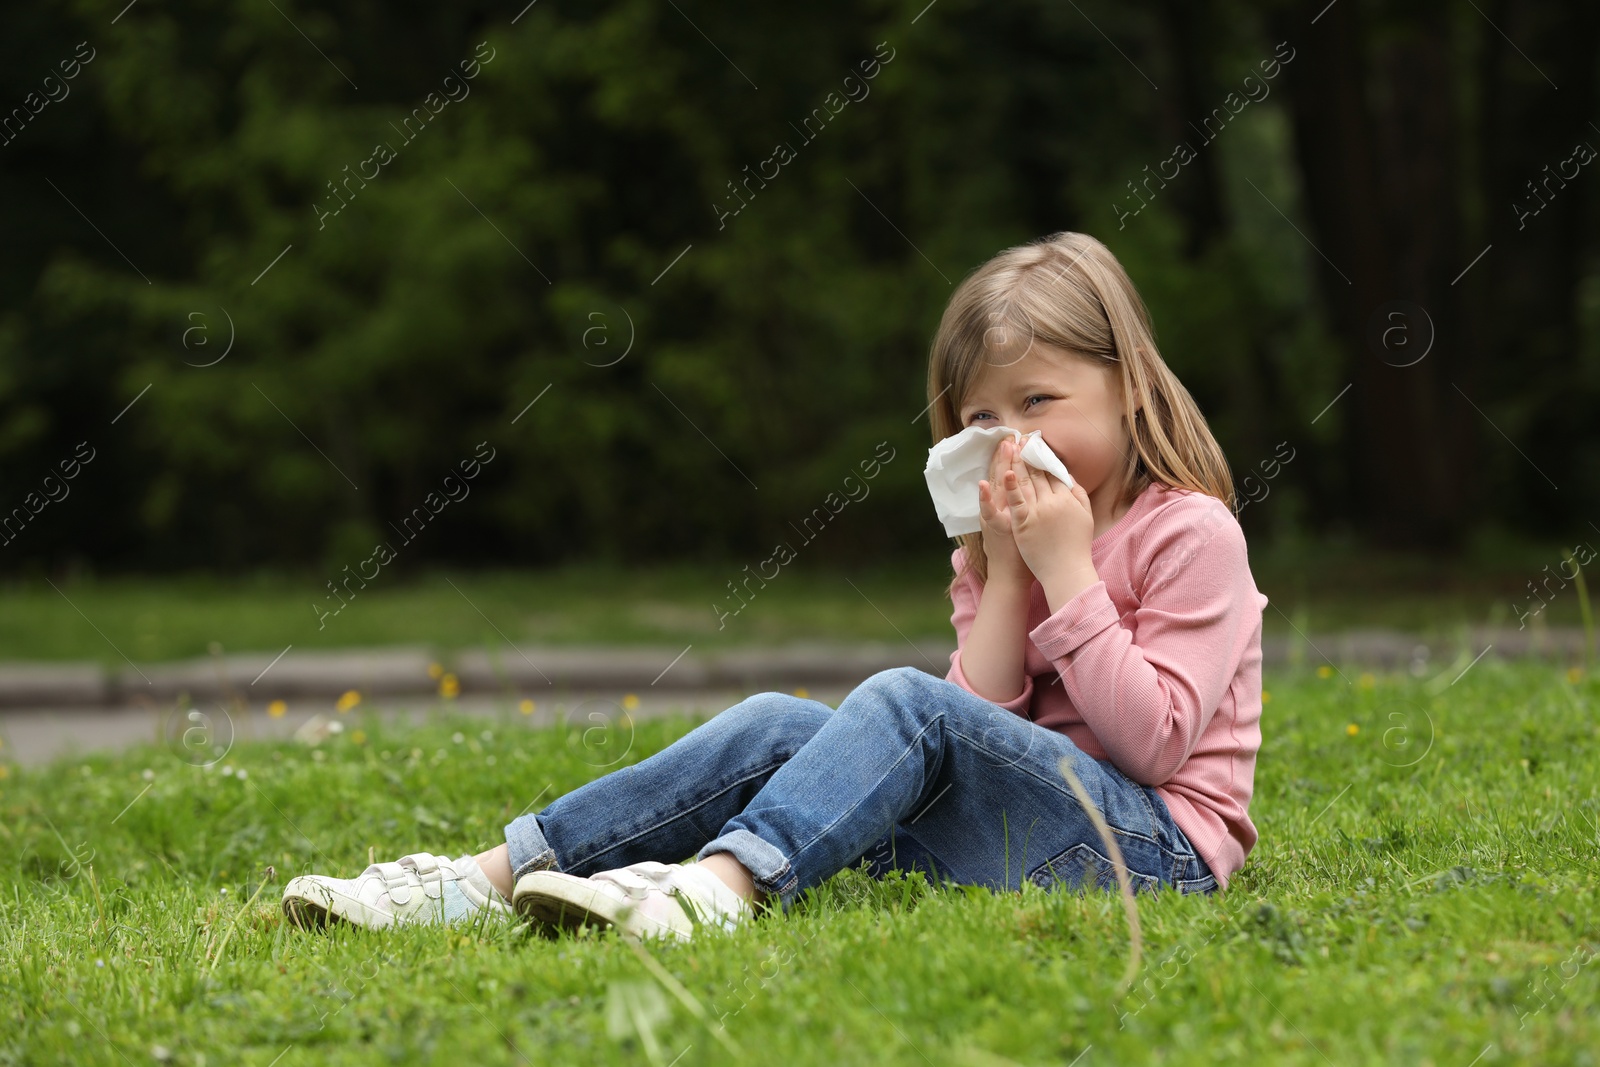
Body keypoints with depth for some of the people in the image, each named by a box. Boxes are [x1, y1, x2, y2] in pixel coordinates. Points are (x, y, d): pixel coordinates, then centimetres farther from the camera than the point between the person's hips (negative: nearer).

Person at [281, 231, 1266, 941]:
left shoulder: (1192, 535, -3)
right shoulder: (1003, 543, 19)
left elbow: (1154, 739, -14)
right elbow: (985, 719, 4)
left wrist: (1065, 569, -14)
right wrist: (1006, 568, -4)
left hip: (1159, 842, -6)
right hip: (1017, 822, 6)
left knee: (905, 701, -29)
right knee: (780, 728, -13)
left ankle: (723, 888, -51)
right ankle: (492, 877, -23)